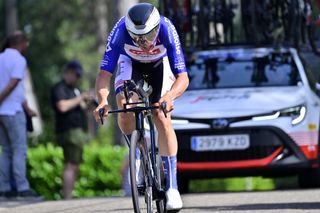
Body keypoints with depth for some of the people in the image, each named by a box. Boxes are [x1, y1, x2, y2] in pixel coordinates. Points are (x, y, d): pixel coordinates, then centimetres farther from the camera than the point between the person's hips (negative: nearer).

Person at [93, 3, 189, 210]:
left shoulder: (166, 29, -38)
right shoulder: (120, 31, -36)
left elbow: (183, 78, -39)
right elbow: (104, 74, -36)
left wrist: (168, 97, -59)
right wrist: (102, 100, -55)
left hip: (160, 65, -1)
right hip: (131, 63, 1)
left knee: (162, 117, -18)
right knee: (123, 104, -27)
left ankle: (172, 186, -16)